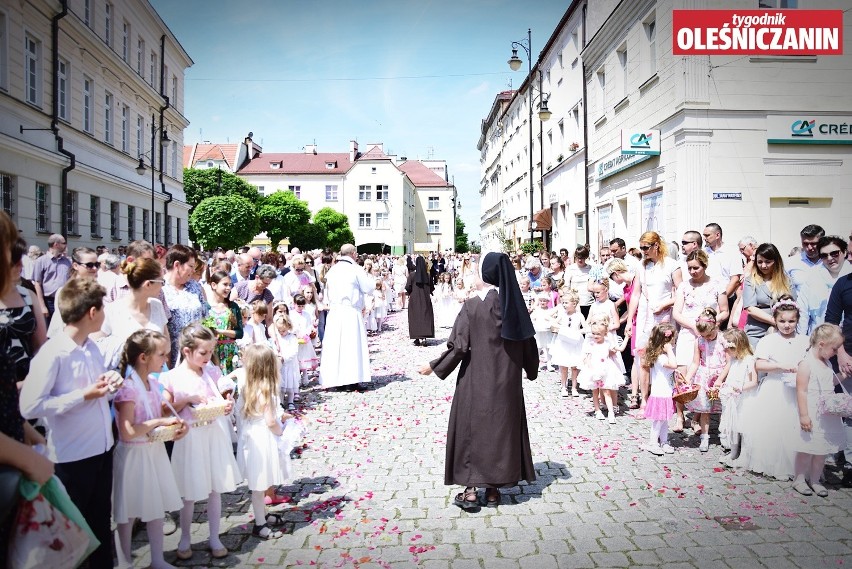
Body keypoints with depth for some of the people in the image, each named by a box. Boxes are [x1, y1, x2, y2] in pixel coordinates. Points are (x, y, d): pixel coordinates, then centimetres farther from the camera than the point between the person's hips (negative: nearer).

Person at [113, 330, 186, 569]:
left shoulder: (153, 382, 3)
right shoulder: (128, 388, -21)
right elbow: (127, 433, -26)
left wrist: (175, 424, -2)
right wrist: (159, 422, -23)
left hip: (155, 451, 8)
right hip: (134, 455, -7)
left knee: (157, 508, 16)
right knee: (129, 513, 9)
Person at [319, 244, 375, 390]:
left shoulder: (332, 270, 8)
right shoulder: (355, 269, -8)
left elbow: (327, 292, 13)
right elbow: (369, 287, -4)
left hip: (333, 312, 5)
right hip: (351, 312, -5)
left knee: (334, 345, 8)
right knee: (352, 345, 1)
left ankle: (334, 379, 11)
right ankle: (352, 379, 1)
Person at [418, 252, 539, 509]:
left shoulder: (473, 305, -14)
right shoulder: (515, 304, -2)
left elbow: (458, 346, -15)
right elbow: (527, 342, 6)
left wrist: (433, 366, -2)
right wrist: (531, 369, 22)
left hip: (477, 380, -4)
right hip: (507, 382, 4)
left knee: (472, 427, 9)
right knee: (503, 427, 14)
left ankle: (470, 490, 10)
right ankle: (494, 489, 21)